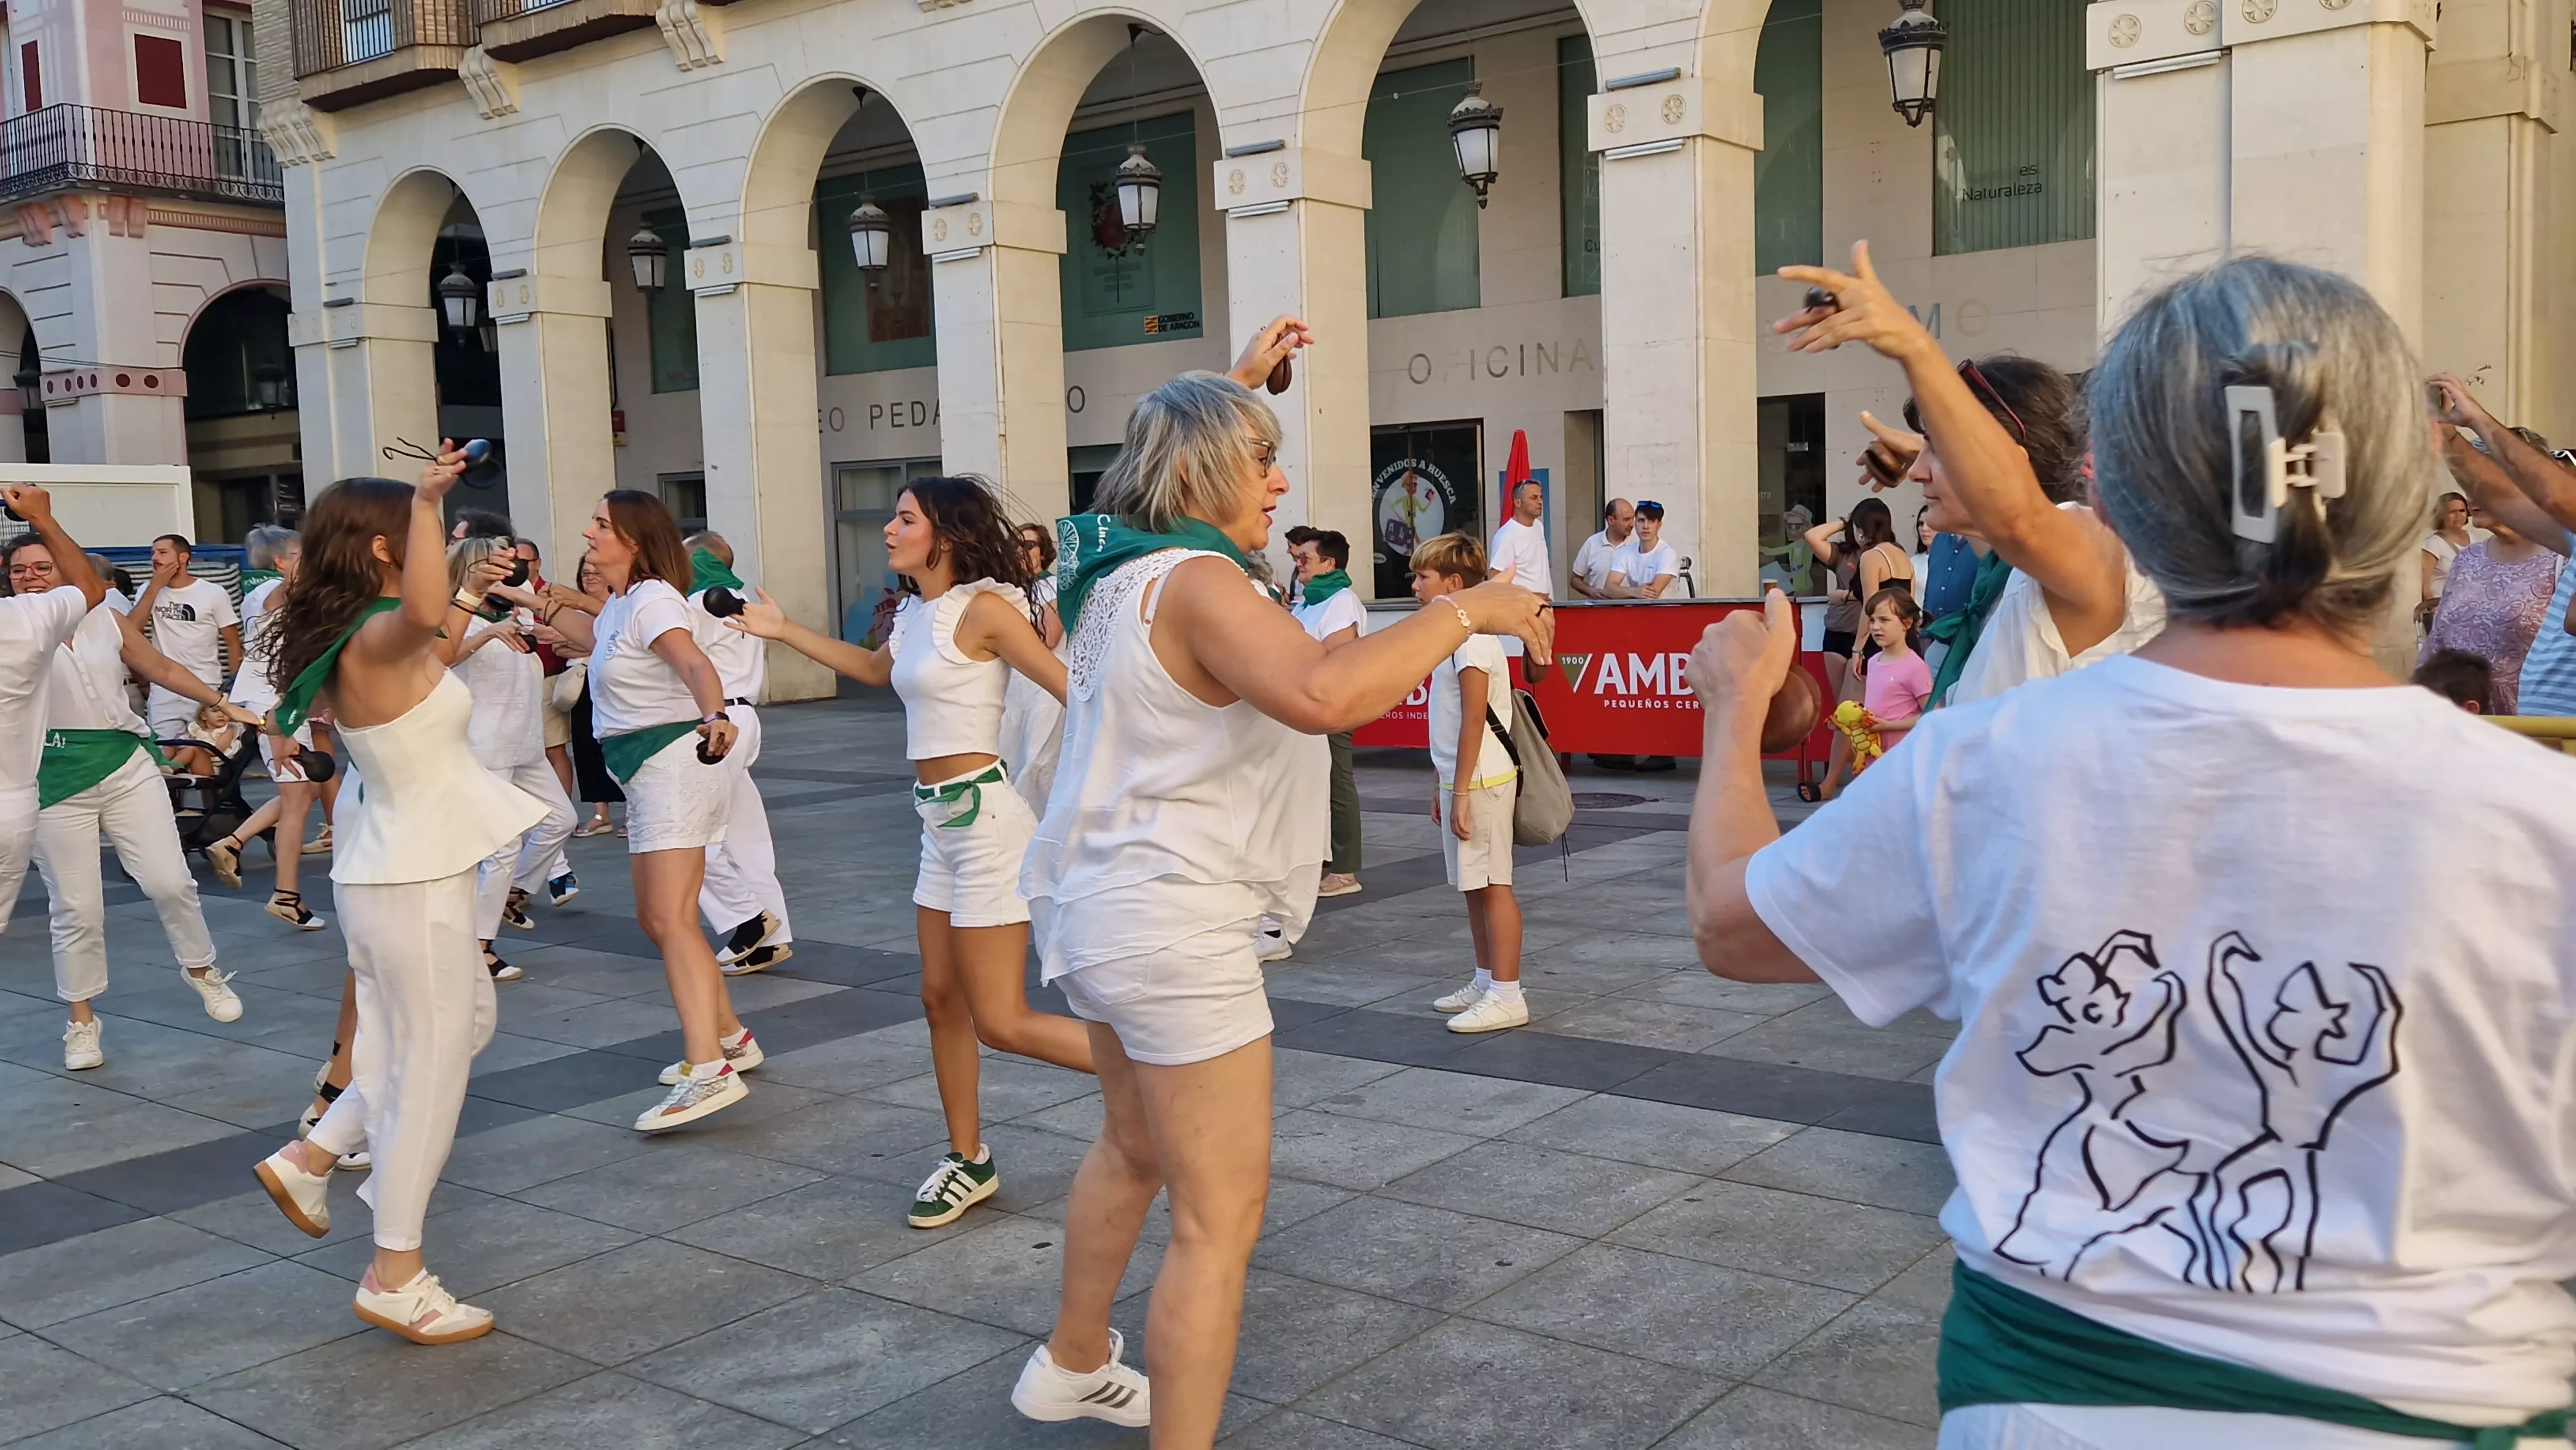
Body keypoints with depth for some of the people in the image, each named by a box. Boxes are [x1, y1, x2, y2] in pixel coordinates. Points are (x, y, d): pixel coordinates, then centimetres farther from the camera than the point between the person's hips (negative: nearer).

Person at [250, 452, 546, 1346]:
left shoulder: (354, 642, 7)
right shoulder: (379, 638, -22)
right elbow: (422, 612, -47)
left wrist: (445, 629, 28)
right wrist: (427, 500, -40)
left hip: (399, 870, 10)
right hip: (417, 881, -10)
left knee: (465, 1023, 25)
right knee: (431, 1065, 1)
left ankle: (311, 1160, 27)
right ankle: (396, 1279, 11)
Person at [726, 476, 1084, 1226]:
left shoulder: (983, 607, -13)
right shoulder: (915, 614, 11)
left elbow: (1071, 689, -16)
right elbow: (875, 668, 32)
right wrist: (783, 631, 31)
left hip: (985, 816, -9)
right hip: (942, 824, 9)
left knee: (1002, 1022, -8)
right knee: (942, 999, 14)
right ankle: (969, 1161, 27)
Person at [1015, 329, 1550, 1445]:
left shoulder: (1117, 569, 9)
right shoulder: (1198, 582, -20)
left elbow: (1178, 448, 33)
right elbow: (1321, 694, -39)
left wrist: (1238, 382, 36)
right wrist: (1465, 610, -29)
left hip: (1102, 909, 11)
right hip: (1175, 928, -11)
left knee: (1134, 1147, 28)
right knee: (1220, 1218, -3)